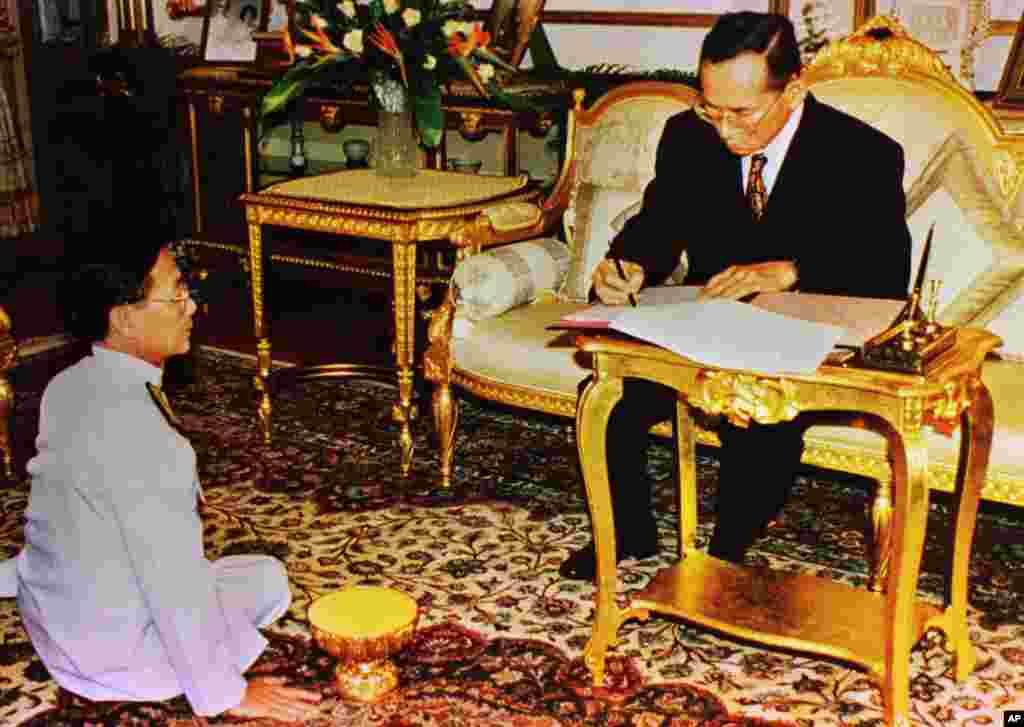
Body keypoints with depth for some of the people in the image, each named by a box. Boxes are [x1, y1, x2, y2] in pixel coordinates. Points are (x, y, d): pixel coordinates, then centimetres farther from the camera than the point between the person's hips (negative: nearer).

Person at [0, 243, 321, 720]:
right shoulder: (132, 423, -30)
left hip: (48, 611, 7)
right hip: (108, 643, -7)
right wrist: (224, 693, -16)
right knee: (269, 580, 9)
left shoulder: (67, 386, -3)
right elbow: (173, 580, -26)